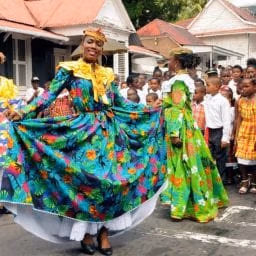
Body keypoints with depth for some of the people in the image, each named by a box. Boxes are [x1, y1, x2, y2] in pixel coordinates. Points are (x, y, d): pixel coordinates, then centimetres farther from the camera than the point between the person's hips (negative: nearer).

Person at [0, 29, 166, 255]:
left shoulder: (107, 73, 13)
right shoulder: (69, 69, -1)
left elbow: (121, 102, 18)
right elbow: (49, 95, -10)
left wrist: (149, 110, 22)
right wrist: (23, 114, -23)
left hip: (110, 131, 4)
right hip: (83, 132, -4)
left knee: (110, 179, 2)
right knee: (86, 179, -3)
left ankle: (104, 231, 15)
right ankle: (86, 231, 15)